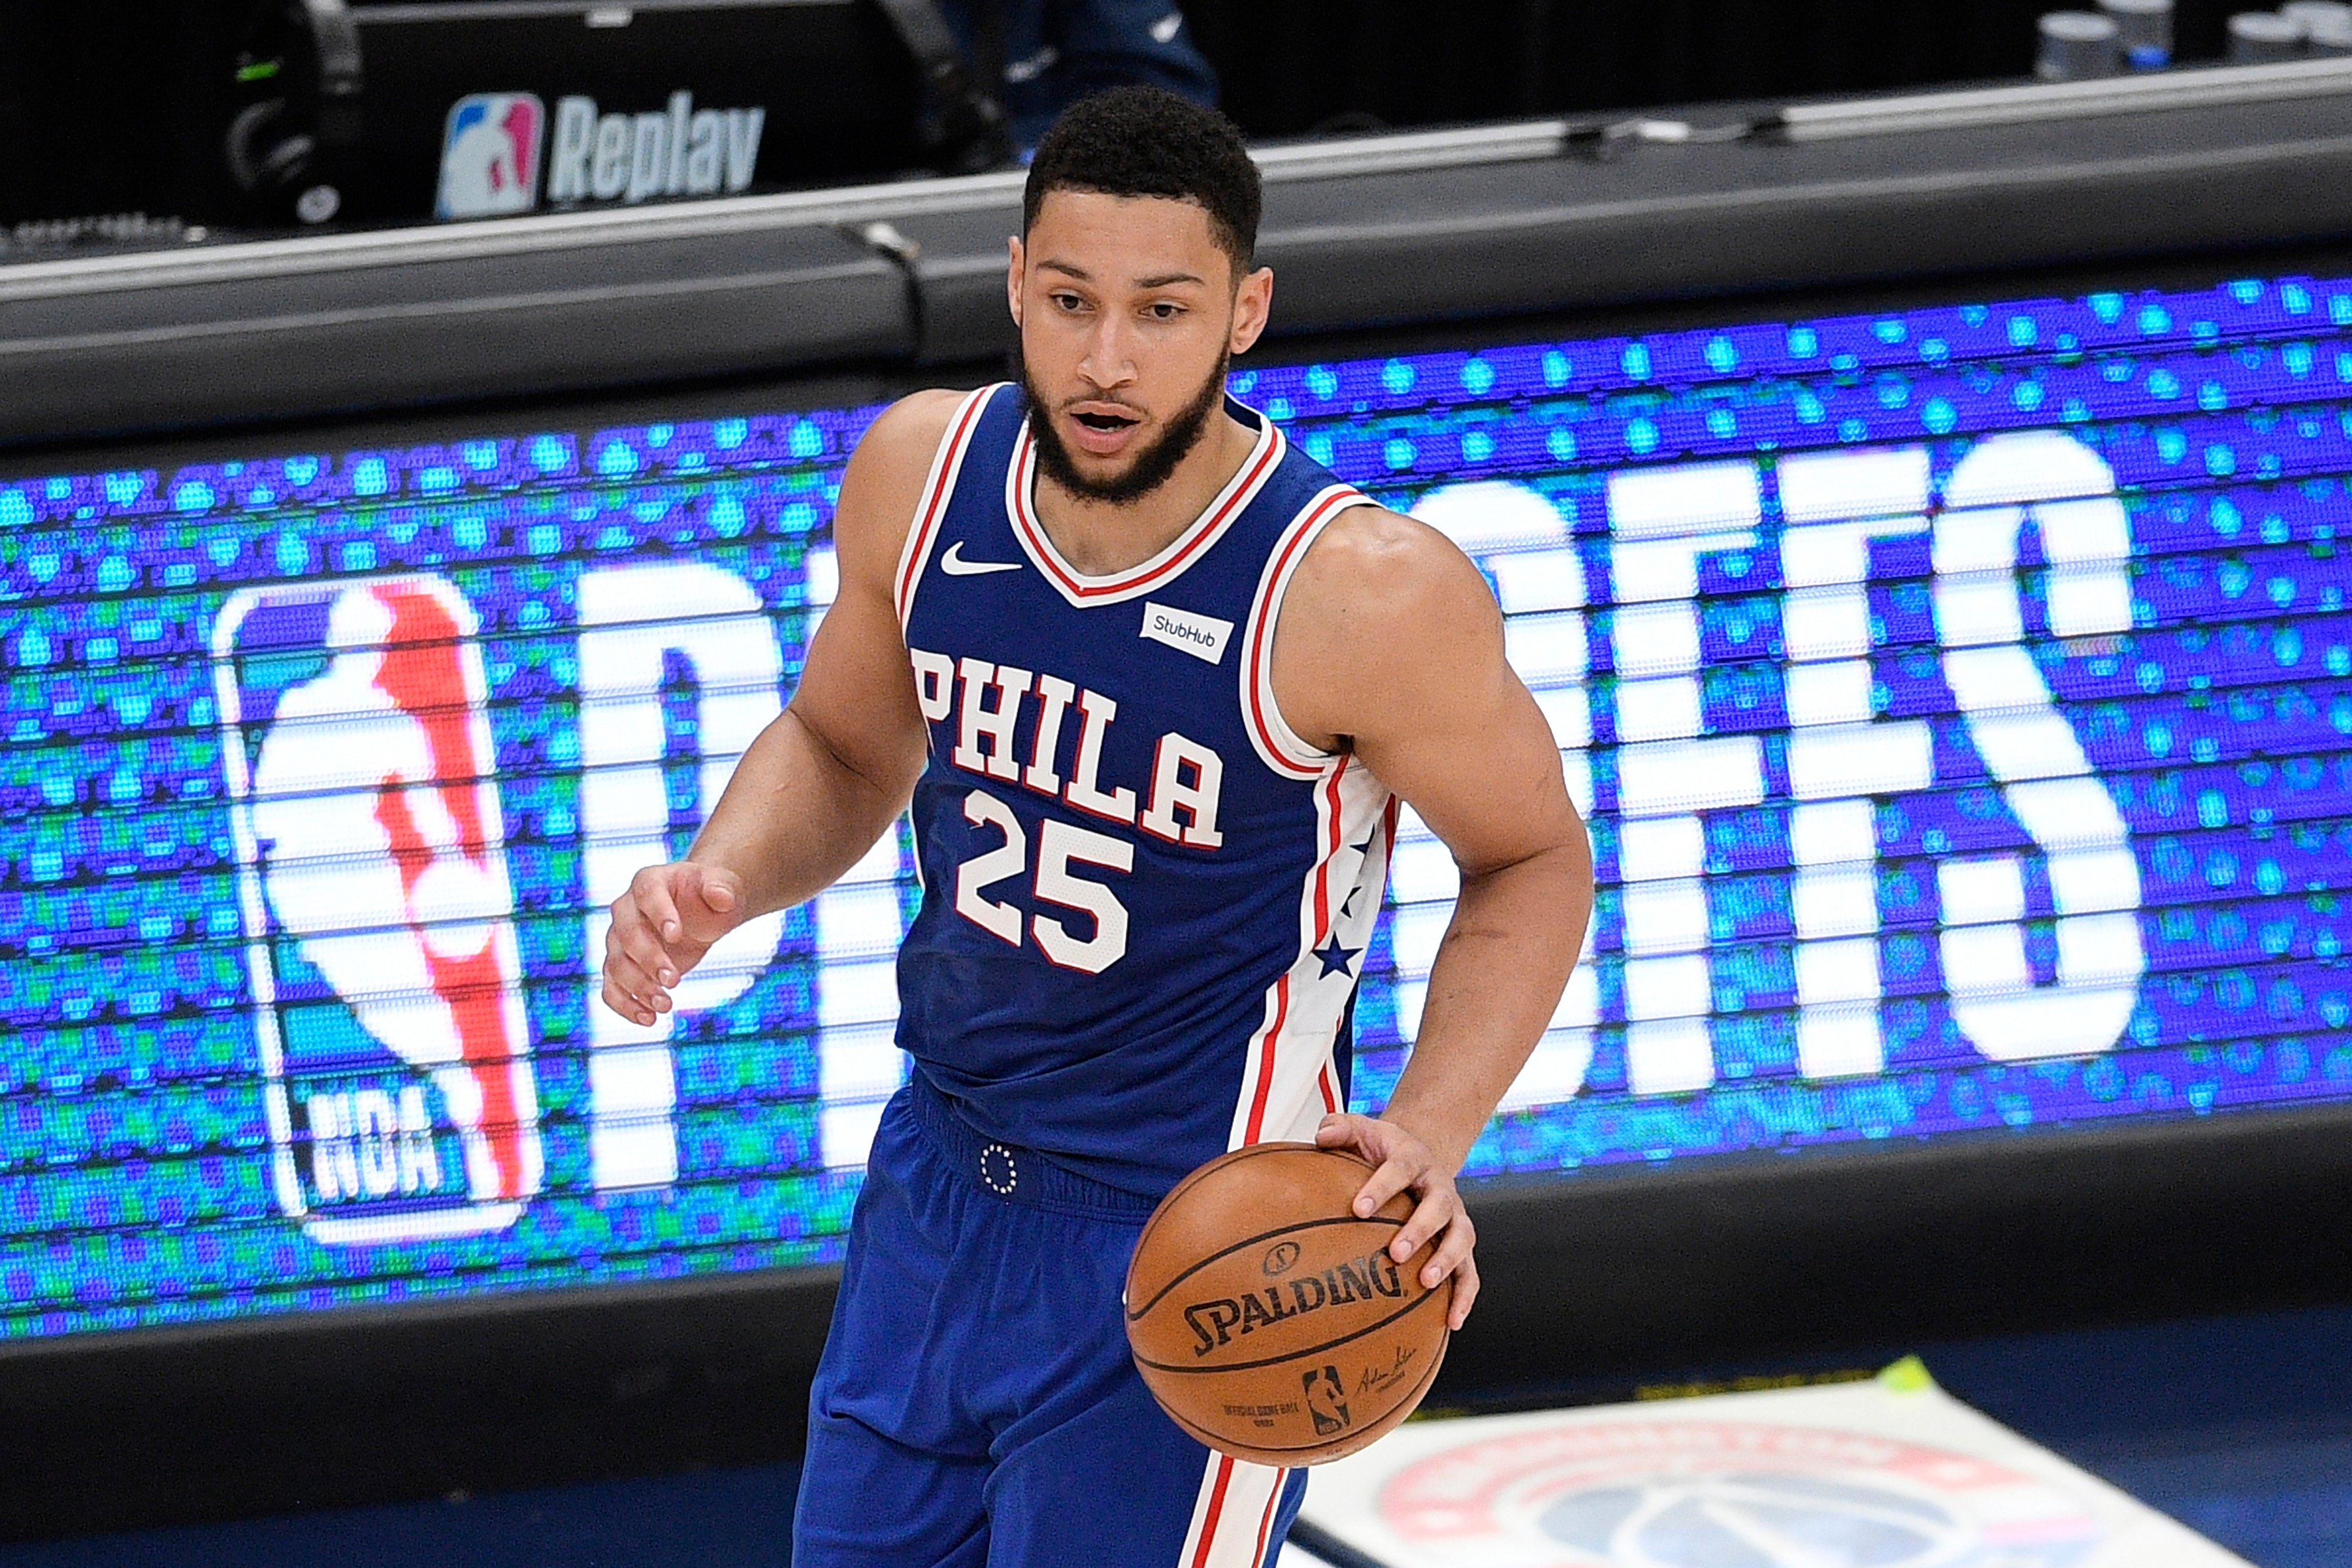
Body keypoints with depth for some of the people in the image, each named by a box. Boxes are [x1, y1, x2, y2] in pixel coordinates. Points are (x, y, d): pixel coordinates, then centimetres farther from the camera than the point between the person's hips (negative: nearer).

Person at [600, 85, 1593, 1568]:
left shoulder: (1363, 592, -23)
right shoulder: (923, 471, -8)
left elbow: (1535, 860, -7)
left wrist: (1430, 1134, -21)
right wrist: (718, 885, -9)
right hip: (943, 1172, 6)